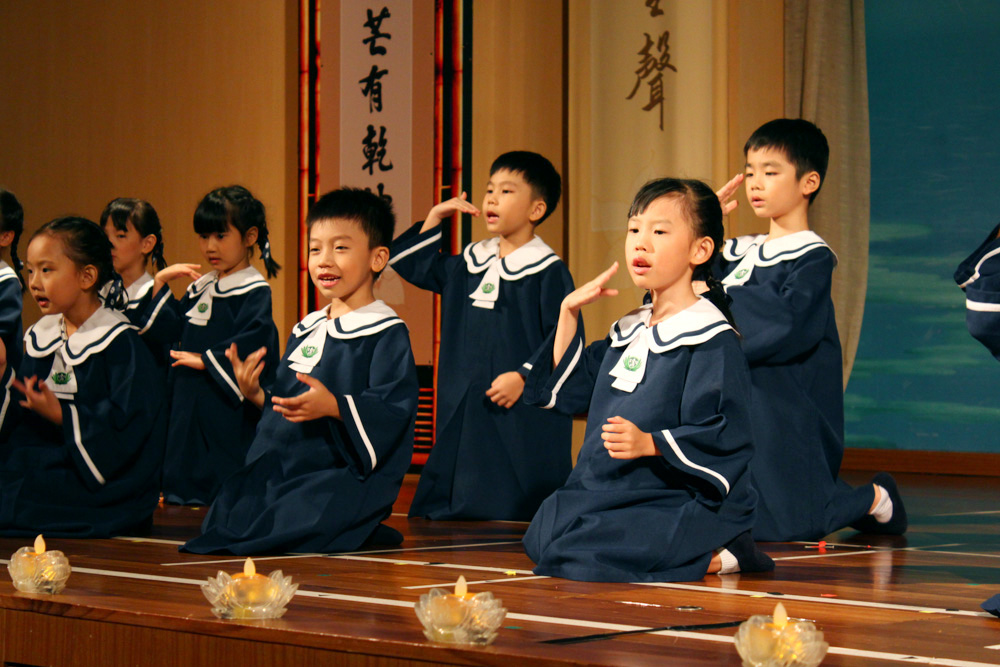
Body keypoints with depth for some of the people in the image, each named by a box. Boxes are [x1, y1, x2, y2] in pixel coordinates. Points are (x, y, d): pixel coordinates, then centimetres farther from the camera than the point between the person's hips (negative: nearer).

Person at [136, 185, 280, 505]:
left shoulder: (255, 294, -9)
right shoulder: (200, 288, 14)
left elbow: (252, 343, -22)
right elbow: (167, 331, 17)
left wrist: (207, 359, -18)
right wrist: (159, 286, 8)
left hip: (228, 411, -8)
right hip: (190, 406, 8)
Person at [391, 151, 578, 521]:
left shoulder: (548, 271, -6)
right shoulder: (469, 262, 14)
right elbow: (413, 264, 27)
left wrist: (524, 377, -19)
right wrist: (434, 219, 16)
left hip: (523, 420, -7)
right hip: (462, 414, 7)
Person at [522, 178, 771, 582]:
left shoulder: (712, 339, -10)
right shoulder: (628, 331, 17)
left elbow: (724, 438, -18)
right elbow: (565, 391, 25)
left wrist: (651, 443, -31)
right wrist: (568, 314, 15)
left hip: (684, 501, -9)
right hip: (609, 495, 9)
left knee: (574, 556, -27)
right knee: (540, 537, -10)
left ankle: (711, 557, -10)